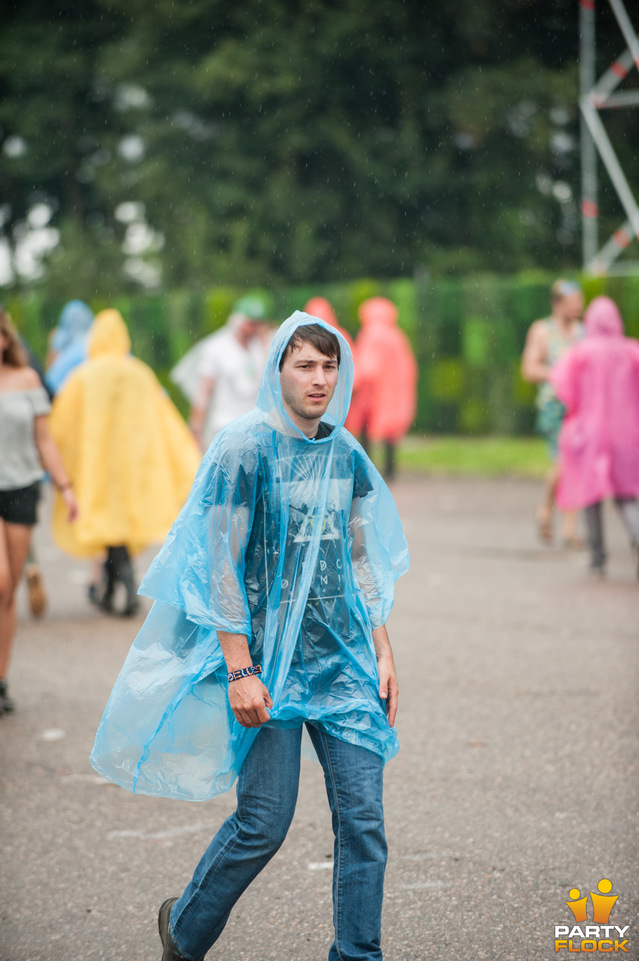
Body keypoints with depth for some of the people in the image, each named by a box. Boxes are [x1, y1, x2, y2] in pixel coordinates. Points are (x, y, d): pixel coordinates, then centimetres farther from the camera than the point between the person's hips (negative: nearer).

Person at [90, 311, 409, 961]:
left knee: (363, 816, -1)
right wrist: (240, 669, -15)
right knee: (265, 821, -1)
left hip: (342, 657, 5)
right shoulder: (245, 447, -9)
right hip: (268, 658, -5)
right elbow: (221, 564, -11)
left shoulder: (347, 455, 8)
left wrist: (382, 654, 12)